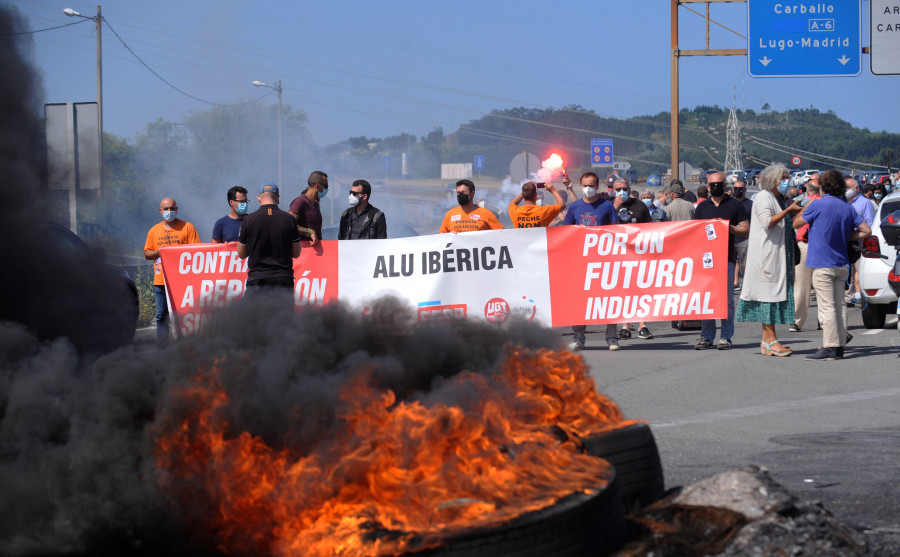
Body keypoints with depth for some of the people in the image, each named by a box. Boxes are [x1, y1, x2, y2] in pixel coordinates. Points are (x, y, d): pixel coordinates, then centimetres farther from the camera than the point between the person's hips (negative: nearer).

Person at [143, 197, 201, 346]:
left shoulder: (187, 227, 4)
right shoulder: (154, 231, 15)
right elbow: (146, 254, 16)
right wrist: (157, 252, -4)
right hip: (160, 281, 3)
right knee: (161, 316, 4)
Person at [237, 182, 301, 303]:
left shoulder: (249, 220, -2)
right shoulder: (289, 219, 1)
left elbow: (241, 254, 8)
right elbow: (296, 253, 9)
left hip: (257, 279, -1)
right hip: (284, 278, 1)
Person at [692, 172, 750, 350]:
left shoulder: (735, 205, 8)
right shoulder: (702, 207, 17)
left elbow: (745, 229, 3)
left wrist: (728, 228, -12)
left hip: (727, 257, -2)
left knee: (727, 298, -3)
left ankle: (726, 336, 2)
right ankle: (706, 336, 6)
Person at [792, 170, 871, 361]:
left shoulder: (817, 206, -10)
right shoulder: (847, 208, 6)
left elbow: (795, 223, 0)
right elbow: (866, 231, 5)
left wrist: (805, 208, 15)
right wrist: (846, 238, 10)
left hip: (822, 264, -6)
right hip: (841, 264, 6)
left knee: (827, 307, -7)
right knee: (837, 307, 12)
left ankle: (829, 347, -10)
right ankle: (839, 346, 14)